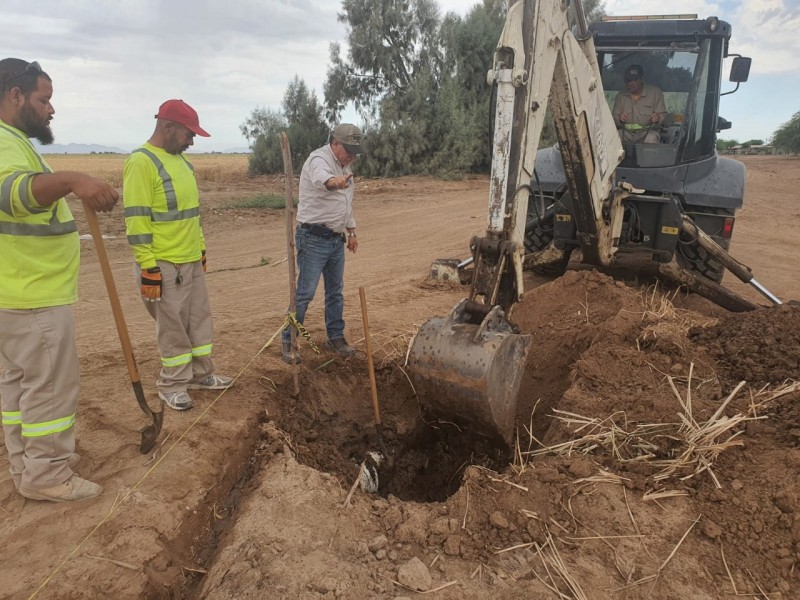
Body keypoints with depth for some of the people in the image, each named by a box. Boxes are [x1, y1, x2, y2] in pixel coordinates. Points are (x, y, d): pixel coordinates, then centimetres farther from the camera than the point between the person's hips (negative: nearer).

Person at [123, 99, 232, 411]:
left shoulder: (180, 160, 13)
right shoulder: (141, 162, -15)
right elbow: (136, 220, -19)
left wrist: (201, 247, 20)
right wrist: (148, 267, -20)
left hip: (192, 259, 9)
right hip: (164, 265, -9)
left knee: (199, 319, 16)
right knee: (173, 327, 2)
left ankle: (201, 374, 30)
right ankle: (173, 385, 18)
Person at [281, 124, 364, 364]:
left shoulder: (344, 165, 14)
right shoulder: (319, 159, -14)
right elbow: (320, 178, -40)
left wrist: (351, 231, 23)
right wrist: (333, 181, -62)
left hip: (336, 239, 9)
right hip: (313, 238, -8)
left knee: (335, 291, 14)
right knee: (304, 293, -5)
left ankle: (336, 337, 25)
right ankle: (288, 341, 9)